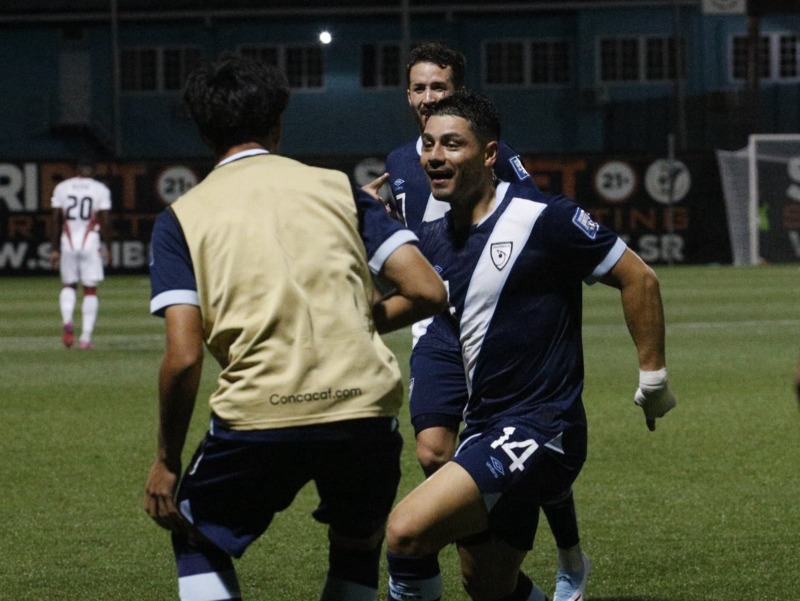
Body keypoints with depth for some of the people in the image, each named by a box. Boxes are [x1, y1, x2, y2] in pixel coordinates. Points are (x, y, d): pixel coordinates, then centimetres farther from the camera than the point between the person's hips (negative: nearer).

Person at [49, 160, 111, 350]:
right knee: (90, 290, 6)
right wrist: (103, 243, 2)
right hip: (90, 242, -1)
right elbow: (104, 220, -5)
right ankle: (85, 337, 0)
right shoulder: (100, 189, 1)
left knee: (69, 285, 19)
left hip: (68, 242, 2)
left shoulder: (62, 188, 5)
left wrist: (54, 249, 7)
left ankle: (67, 321, -8)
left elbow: (56, 220, 4)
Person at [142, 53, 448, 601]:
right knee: (357, 552, 28)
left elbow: (184, 357, -4)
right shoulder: (336, 187, 11)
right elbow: (428, 292, 4)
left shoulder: (181, 219, 6)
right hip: (365, 406, 2)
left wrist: (167, 460, 7)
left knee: (196, 538, 24)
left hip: (259, 414, -2)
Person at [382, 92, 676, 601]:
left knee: (407, 530, -22)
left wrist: (653, 377, -3)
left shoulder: (541, 218, -12)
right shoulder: (434, 239, 8)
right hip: (483, 426, 8)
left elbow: (638, 277, -6)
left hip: (541, 428, -8)